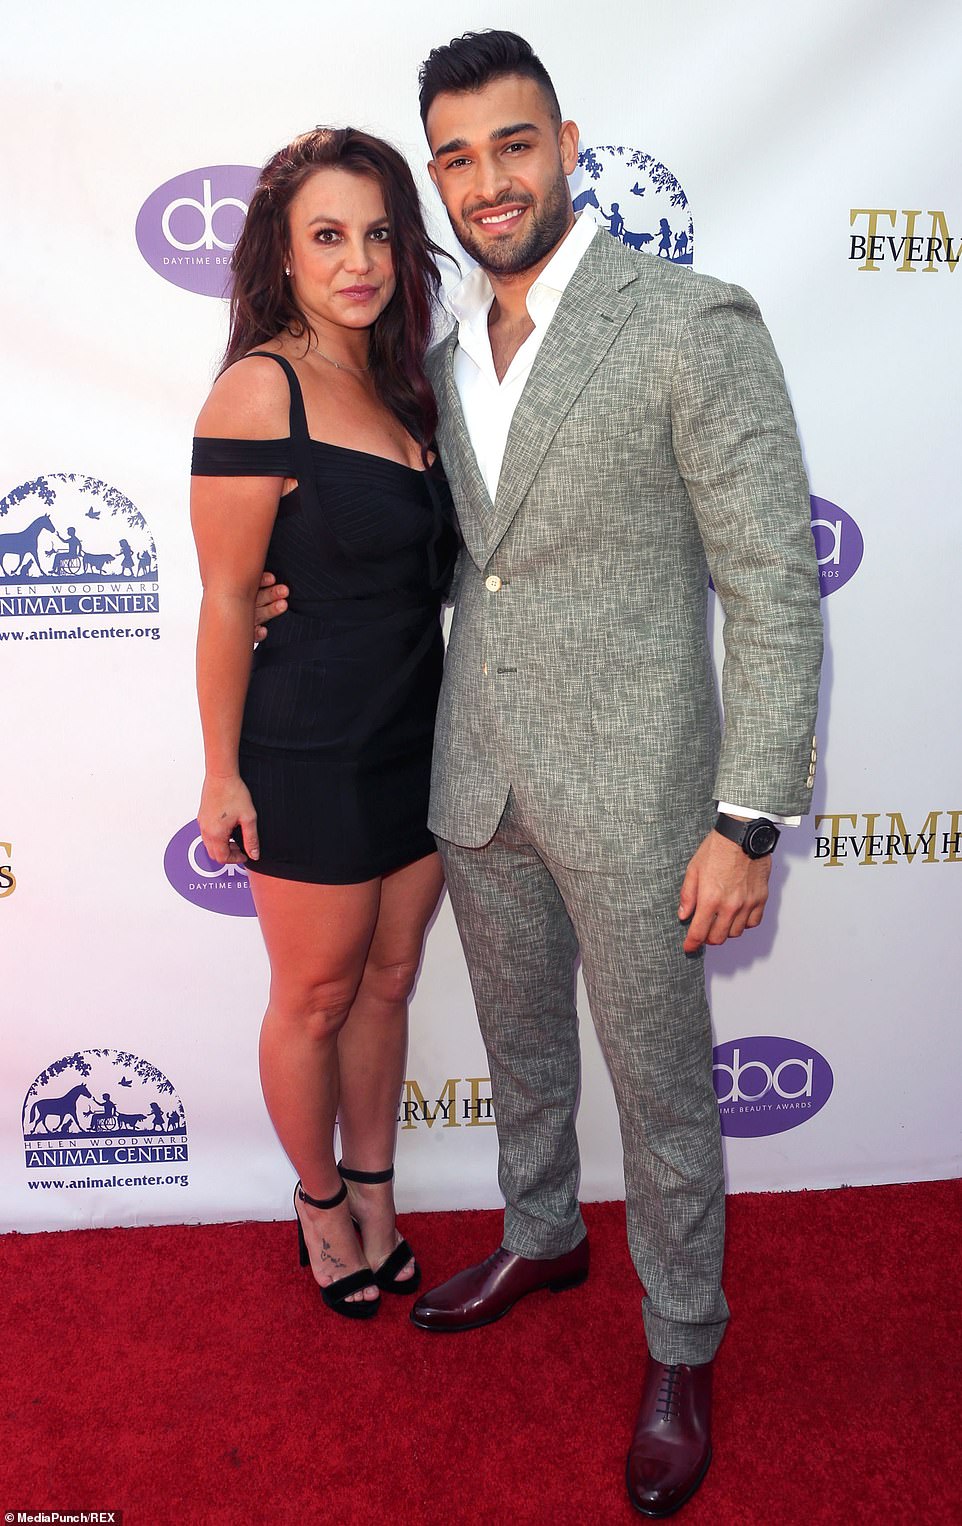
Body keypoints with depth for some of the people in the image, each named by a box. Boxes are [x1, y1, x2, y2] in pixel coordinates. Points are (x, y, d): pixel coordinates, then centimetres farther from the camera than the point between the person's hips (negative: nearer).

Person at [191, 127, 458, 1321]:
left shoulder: (397, 381, 7)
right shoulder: (263, 389, -16)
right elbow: (226, 603, -15)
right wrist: (223, 774, -12)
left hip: (416, 735, 7)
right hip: (311, 755, -7)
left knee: (387, 981, 19)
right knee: (316, 999, 12)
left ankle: (374, 1193, 40)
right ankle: (320, 1202, 37)